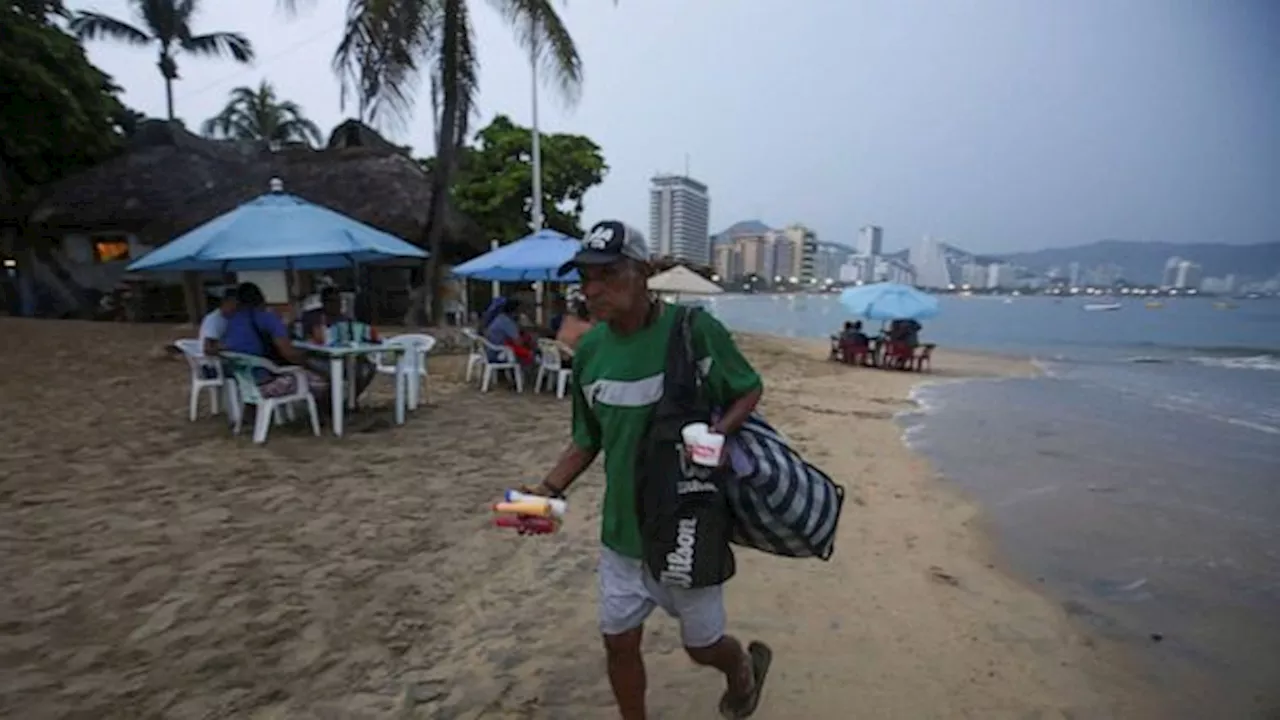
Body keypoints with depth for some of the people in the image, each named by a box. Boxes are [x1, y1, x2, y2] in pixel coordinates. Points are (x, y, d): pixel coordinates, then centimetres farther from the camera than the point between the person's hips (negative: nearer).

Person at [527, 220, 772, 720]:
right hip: (621, 528, 4)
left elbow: (749, 390, -4)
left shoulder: (695, 329, -18)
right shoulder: (589, 350, -4)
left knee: (702, 646, 16)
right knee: (619, 642, 15)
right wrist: (549, 490, -6)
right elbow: (588, 440, 7)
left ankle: (744, 668, 51)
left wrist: (719, 432, -23)